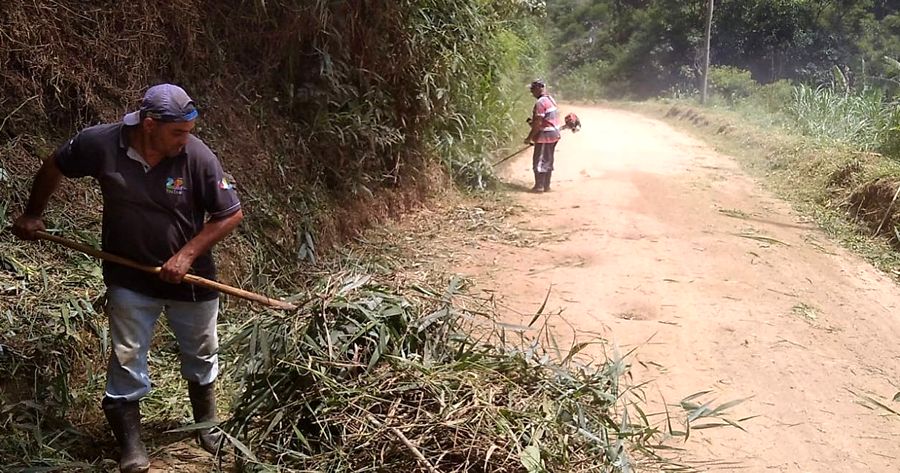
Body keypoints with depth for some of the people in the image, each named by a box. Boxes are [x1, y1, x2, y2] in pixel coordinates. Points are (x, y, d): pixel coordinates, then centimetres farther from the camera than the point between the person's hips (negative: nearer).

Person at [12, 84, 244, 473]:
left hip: (189, 276, 0)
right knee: (127, 359, 5)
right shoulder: (99, 144, -18)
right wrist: (32, 214, 11)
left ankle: (207, 426, 40)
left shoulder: (197, 156, -22)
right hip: (129, 279, 0)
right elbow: (54, 168, 3)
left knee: (201, 355, 16)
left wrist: (187, 254, -19)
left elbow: (231, 214, -13)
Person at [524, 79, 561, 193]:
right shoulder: (551, 99, 12)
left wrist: (529, 138, -15)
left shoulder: (540, 103, -18)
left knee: (539, 161, -2)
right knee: (548, 161, 14)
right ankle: (546, 186, 19)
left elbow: (538, 123, -21)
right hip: (554, 134, 10)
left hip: (544, 136, -10)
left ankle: (539, 186, 1)